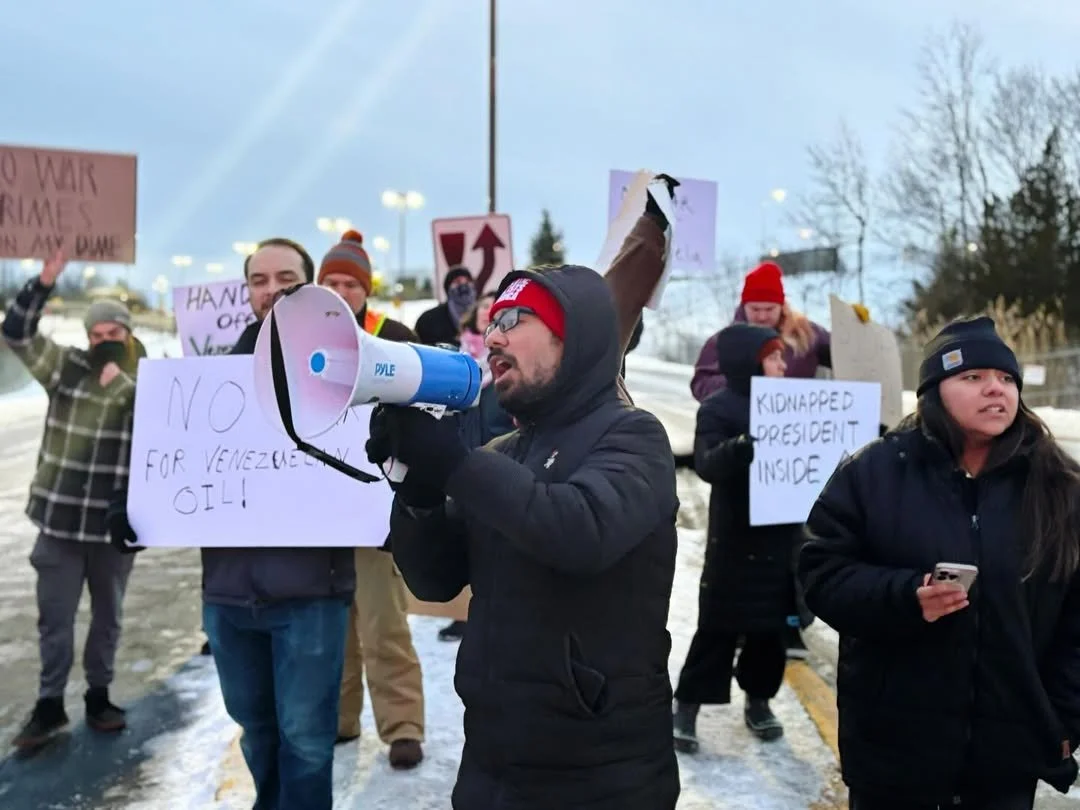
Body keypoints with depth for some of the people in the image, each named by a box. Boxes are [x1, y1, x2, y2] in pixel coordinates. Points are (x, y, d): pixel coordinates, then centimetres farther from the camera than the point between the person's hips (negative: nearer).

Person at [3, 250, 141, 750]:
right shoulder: (66, 367, 1)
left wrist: (123, 384, -23)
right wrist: (45, 281, -14)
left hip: (116, 522, 1)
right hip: (59, 519, 0)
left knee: (108, 615, 14)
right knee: (54, 616, 6)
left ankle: (98, 696, 30)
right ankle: (50, 705, 20)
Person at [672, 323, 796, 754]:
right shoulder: (717, 408, -9)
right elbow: (708, 464, -22)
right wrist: (746, 444, -39)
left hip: (782, 534, 5)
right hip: (734, 538, -5)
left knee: (772, 623, 12)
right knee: (718, 625, -1)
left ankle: (759, 699, 28)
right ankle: (687, 705, 10)